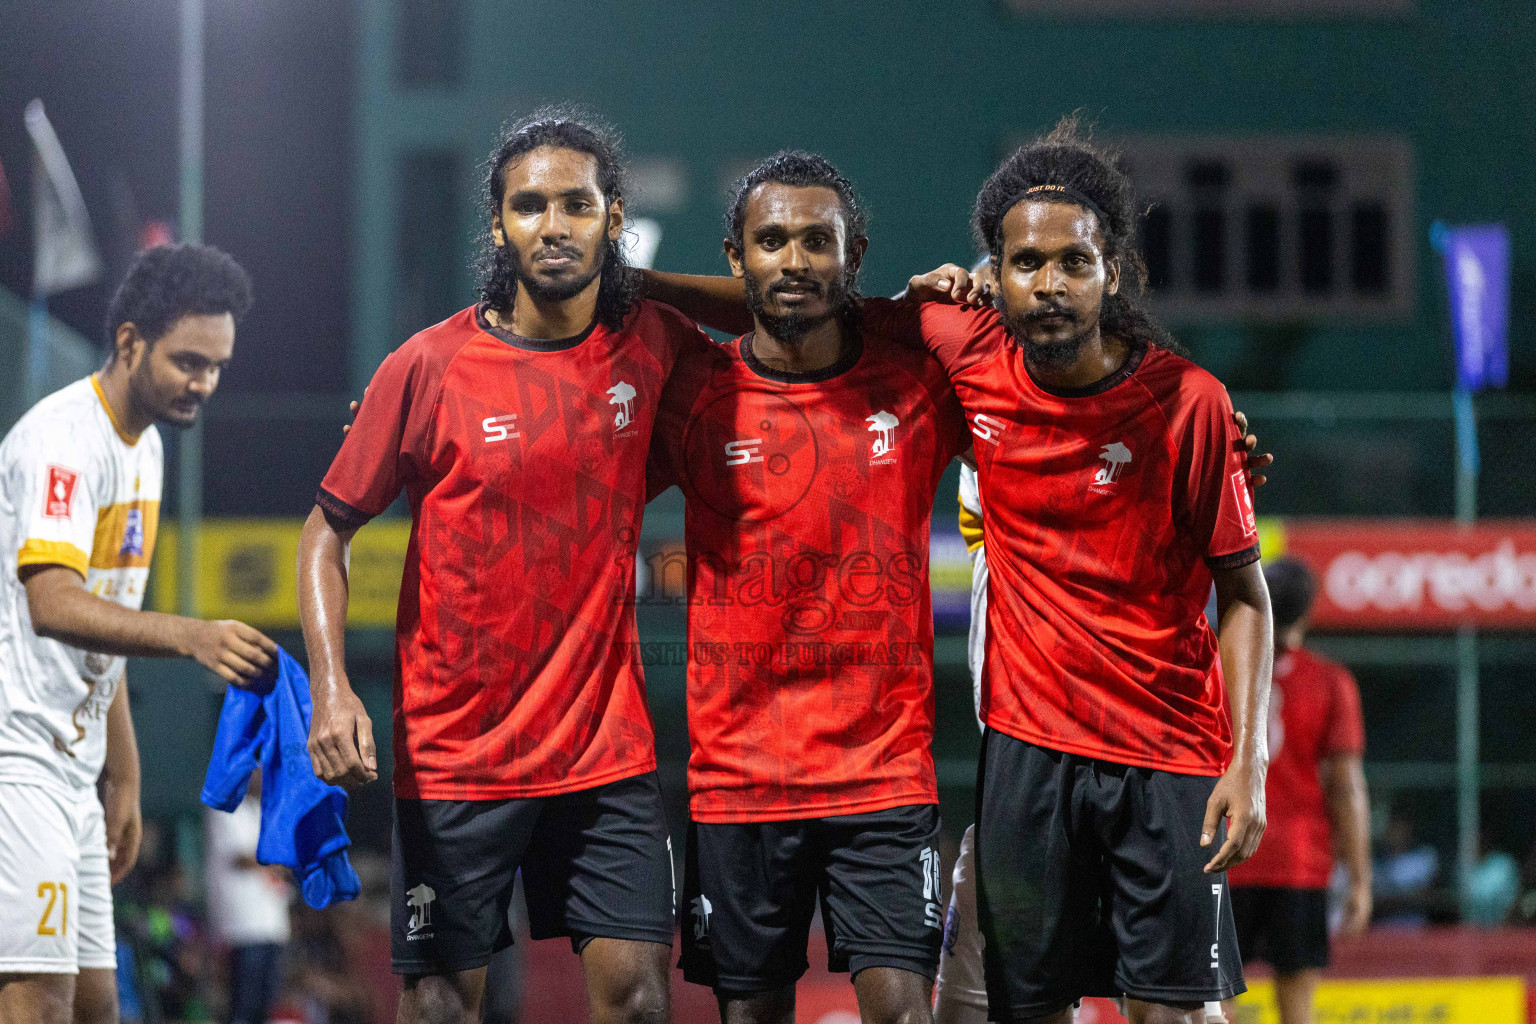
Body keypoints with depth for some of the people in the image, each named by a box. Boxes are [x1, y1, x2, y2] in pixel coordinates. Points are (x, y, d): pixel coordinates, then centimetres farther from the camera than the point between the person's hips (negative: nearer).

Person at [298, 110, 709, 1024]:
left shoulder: (652, 343, 0)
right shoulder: (429, 368, -6)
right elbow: (327, 534, 1)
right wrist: (332, 688, -13)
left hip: (607, 748, 2)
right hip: (453, 754, -2)